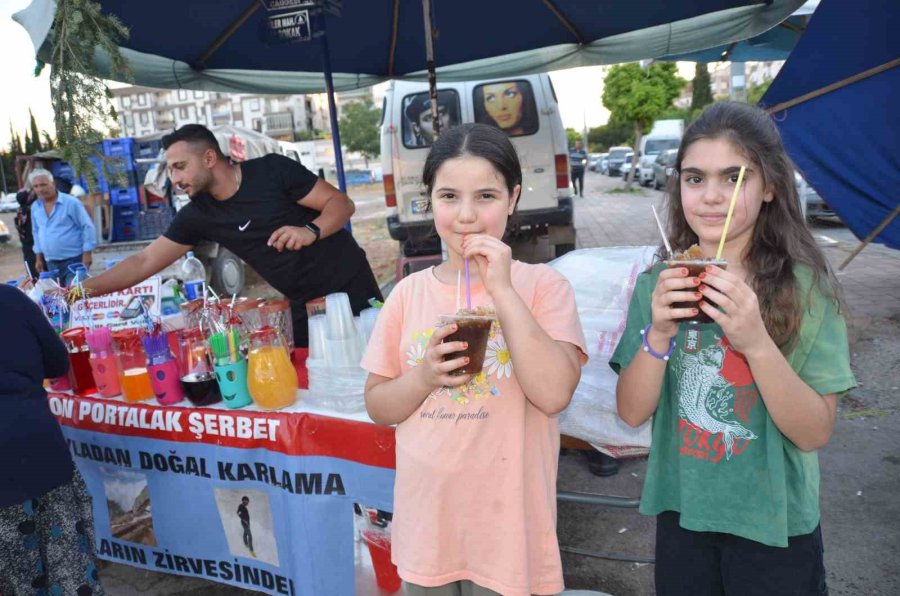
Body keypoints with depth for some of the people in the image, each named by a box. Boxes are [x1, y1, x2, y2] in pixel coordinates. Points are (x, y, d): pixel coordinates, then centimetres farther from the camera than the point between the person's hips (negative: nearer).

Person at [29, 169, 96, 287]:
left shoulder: (71, 202, -10)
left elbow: (87, 227, -10)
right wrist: (38, 258, 16)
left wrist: (87, 254, -15)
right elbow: (36, 233, 19)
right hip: (51, 263, 6)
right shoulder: (35, 207, 8)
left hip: (73, 260, -6)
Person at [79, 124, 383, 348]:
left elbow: (341, 203, -11)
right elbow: (144, 262, 1)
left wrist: (311, 231, -29)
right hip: (304, 306, 4)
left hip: (350, 286, -4)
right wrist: (85, 289, -8)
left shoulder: (273, 170, -12)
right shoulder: (197, 215, 1)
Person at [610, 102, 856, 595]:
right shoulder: (660, 282, -6)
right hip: (680, 513, 2)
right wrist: (658, 333, -25)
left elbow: (814, 434, -15)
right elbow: (632, 412, -8)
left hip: (774, 526, -2)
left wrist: (757, 342, -30)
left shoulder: (805, 288, -13)